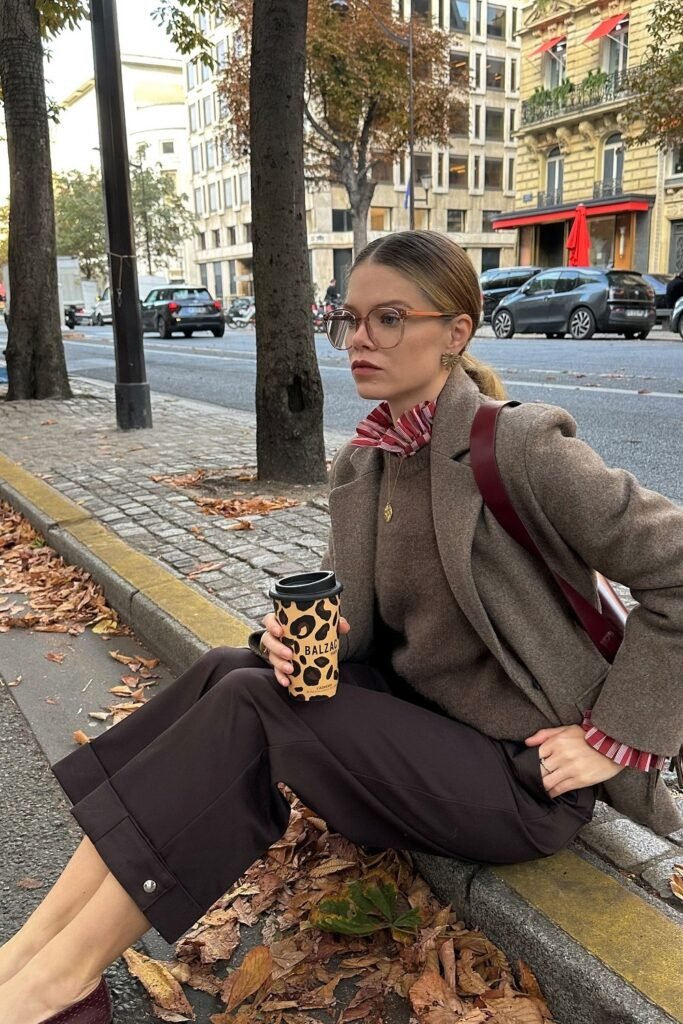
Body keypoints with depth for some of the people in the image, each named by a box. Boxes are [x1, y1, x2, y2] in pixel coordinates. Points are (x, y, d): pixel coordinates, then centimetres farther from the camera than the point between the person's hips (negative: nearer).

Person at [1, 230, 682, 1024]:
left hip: (524, 775, -6)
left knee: (255, 704, -21)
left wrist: (616, 740, -15)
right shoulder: (361, 466, 2)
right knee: (228, 671, -13)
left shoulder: (520, 446, -20)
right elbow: (352, 621, 7)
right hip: (418, 711, 7)